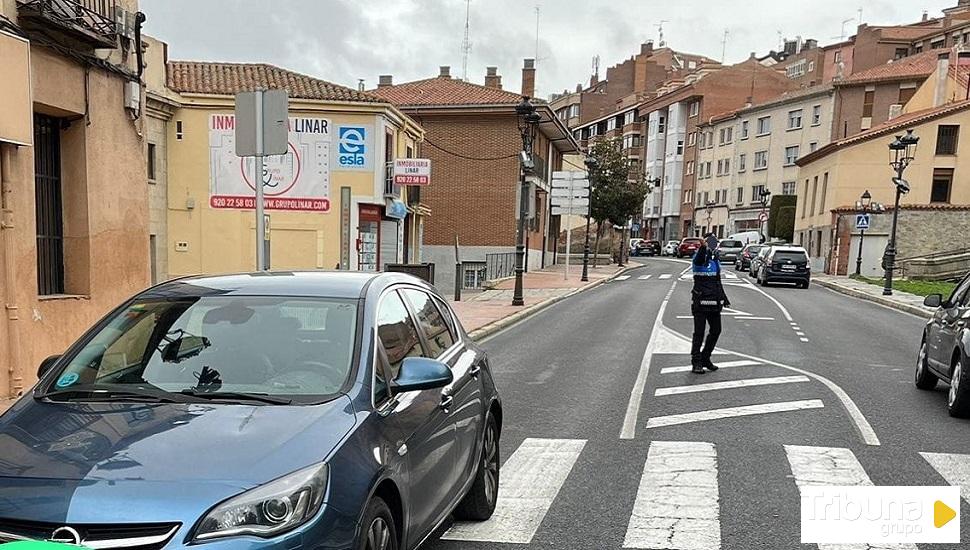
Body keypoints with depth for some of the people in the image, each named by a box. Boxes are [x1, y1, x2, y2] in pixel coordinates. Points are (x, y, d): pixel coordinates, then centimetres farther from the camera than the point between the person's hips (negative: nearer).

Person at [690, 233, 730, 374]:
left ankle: (705, 358, 24)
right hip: (700, 302, -8)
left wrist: (724, 298, 27)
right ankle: (696, 363, 3)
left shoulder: (715, 260, 16)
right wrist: (703, 247, -56)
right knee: (699, 332, -3)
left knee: (716, 331, 11)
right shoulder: (700, 258, -8)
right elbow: (698, 259, -35)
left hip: (714, 302, 8)